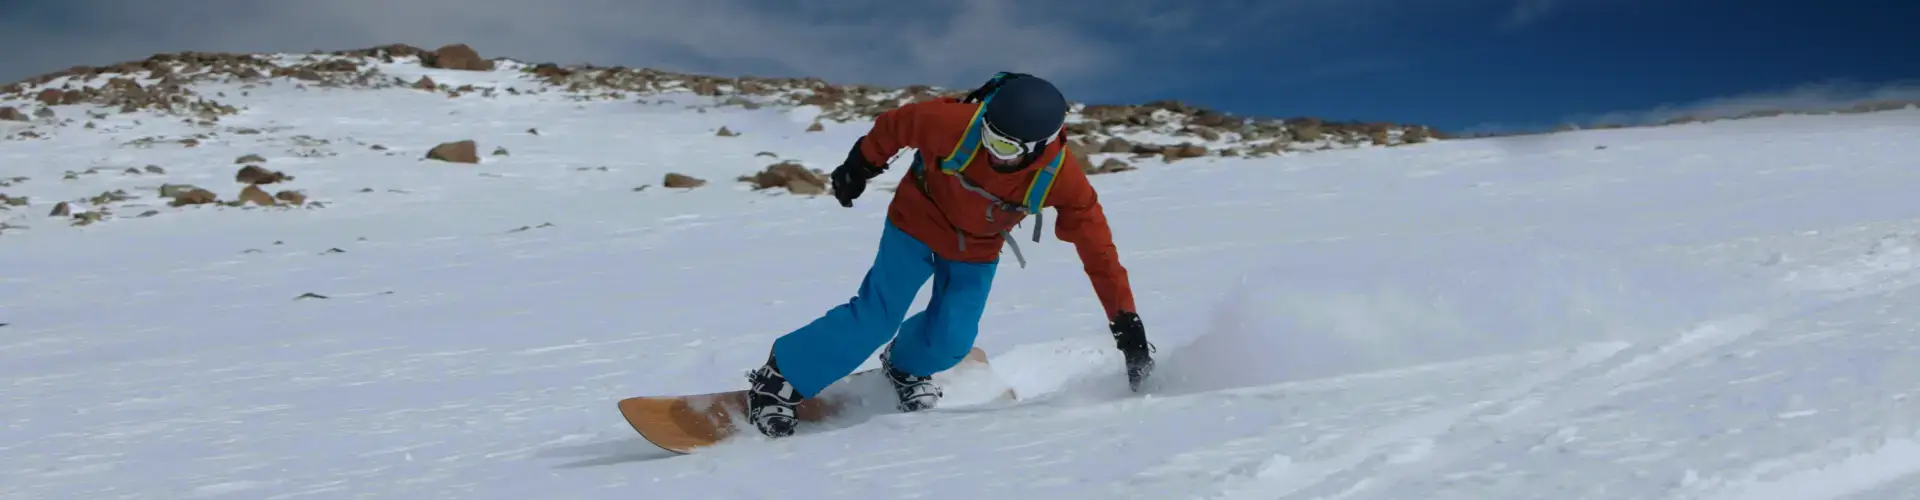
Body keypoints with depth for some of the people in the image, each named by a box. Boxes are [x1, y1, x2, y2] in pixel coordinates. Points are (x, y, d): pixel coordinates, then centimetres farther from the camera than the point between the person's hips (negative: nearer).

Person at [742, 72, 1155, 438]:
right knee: (875, 319, -9)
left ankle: (906, 367, 30)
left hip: (977, 250, 3)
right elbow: (896, 124, -16)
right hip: (919, 222, -2)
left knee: (951, 341, -6)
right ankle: (779, 381, 6)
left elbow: (1098, 250, -23)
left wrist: (1125, 319, -21)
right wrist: (860, 165, 0)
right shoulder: (955, 123, -36)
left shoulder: (1061, 178, -30)